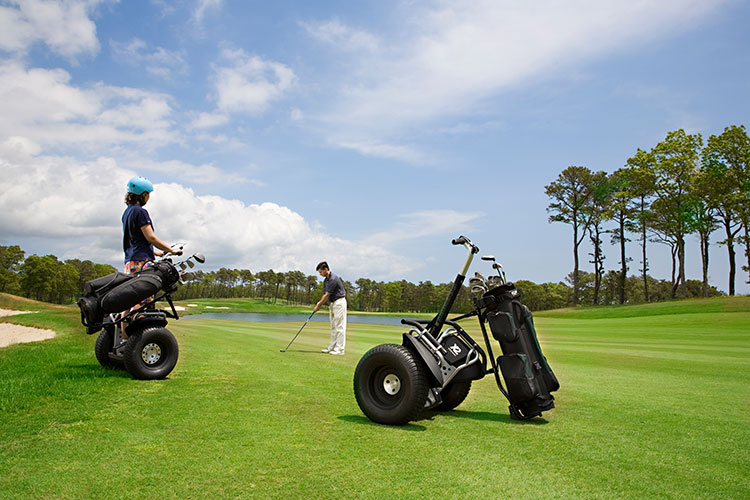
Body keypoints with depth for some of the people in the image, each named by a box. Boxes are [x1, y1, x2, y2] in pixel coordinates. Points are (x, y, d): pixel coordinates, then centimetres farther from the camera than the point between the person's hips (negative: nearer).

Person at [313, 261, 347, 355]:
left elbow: (327, 295, -19)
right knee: (333, 327, 12)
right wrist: (319, 302, -6)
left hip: (339, 302, -10)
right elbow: (325, 294, 11)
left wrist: (318, 305, -13)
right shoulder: (325, 280, 11)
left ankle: (339, 349, -7)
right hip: (332, 303, 10)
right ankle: (332, 347, 17)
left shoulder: (333, 279, -19)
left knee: (339, 327, -8)